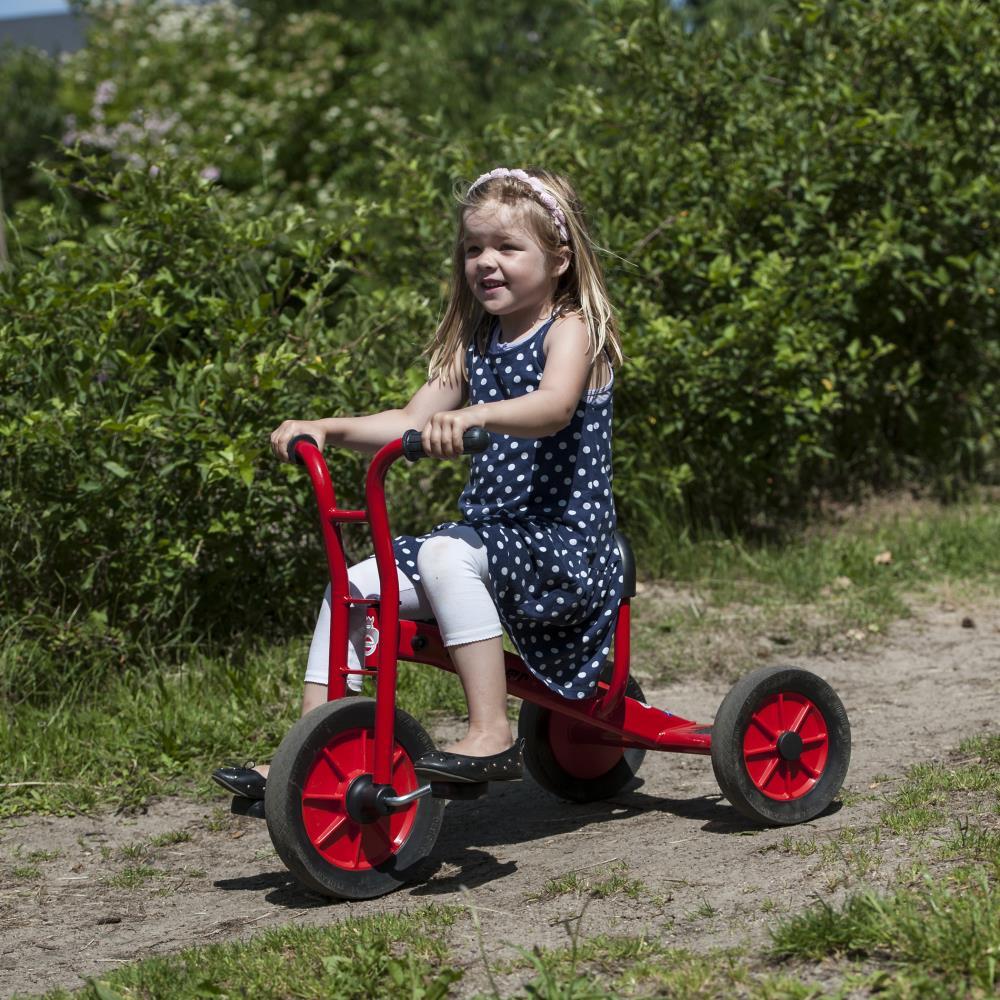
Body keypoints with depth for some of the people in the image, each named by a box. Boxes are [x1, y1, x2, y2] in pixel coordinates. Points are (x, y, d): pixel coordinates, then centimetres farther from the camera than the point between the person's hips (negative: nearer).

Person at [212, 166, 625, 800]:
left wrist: (472, 415, -49)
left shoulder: (572, 330, -9)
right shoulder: (475, 343, 15)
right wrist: (327, 429, -6)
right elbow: (410, 424, 10)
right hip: (490, 533, 8)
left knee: (445, 555, -34)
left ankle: (492, 735, -32)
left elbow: (554, 406, -31)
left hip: (565, 543, -8)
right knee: (355, 586, -3)